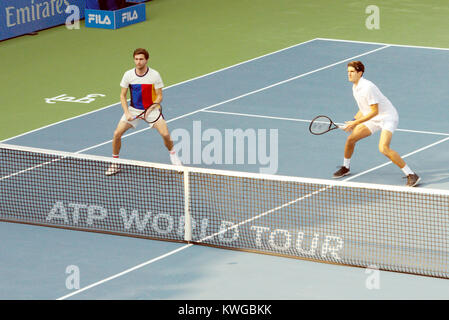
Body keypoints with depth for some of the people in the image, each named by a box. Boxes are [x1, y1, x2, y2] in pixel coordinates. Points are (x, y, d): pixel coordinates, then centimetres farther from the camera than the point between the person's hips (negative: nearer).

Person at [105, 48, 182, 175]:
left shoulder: (154, 75, -14)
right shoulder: (128, 75, -10)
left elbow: (159, 96, -9)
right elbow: (123, 95, -1)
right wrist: (127, 113, -14)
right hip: (133, 109, 2)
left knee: (165, 134, -16)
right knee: (117, 133, -12)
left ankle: (172, 154, 15)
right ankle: (115, 163, 7)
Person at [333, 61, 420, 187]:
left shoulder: (368, 87, -25)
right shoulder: (355, 87, 6)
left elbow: (374, 111, -25)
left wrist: (355, 123, -22)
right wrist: (353, 121, 9)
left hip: (388, 117, -9)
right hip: (373, 119, 9)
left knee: (383, 148, -28)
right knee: (351, 139, 10)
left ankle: (411, 175, -23)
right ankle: (345, 168, 35)